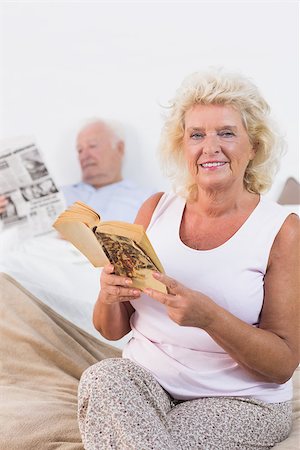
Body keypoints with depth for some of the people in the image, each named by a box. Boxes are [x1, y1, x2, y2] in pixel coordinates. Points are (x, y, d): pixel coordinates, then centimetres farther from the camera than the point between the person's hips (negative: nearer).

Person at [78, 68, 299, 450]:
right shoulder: (156, 209, 4)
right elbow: (112, 331, 8)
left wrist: (208, 315, -26)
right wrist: (109, 296, -16)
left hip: (240, 400, -3)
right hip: (144, 379, 4)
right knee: (102, 376, -28)